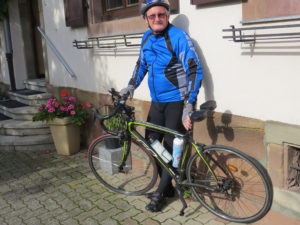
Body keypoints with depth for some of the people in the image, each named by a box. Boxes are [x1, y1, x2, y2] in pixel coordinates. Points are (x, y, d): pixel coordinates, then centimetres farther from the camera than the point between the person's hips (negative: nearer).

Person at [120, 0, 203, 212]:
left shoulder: (179, 37, -15)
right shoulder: (147, 38, 7)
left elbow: (195, 70, -19)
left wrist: (188, 107, -26)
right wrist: (131, 86, 12)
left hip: (176, 102, -7)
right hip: (157, 101, 7)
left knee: (172, 148, -2)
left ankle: (160, 194, 14)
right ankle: (167, 187, 27)